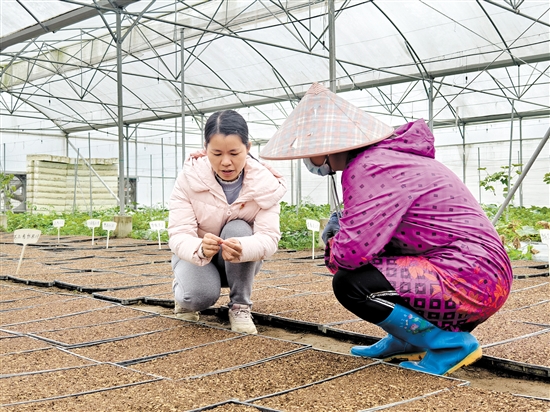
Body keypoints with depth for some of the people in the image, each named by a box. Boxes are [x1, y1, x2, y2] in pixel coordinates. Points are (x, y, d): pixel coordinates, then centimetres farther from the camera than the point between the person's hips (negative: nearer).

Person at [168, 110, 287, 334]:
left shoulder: (265, 183, -23)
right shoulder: (189, 177, -24)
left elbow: (269, 236, -32)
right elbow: (178, 235, -29)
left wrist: (242, 248, -56)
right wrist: (200, 249, -54)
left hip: (241, 262, 1)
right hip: (194, 254, -1)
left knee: (238, 229, -32)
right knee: (201, 294, -33)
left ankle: (240, 307, -15)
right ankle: (183, 293, 6)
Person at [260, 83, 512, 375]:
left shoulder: (371, 168, -18)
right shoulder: (382, 155, 13)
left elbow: (353, 251, -27)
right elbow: (367, 233, 21)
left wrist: (333, 243, -4)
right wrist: (341, 229, 1)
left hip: (472, 282, -10)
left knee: (350, 284, -16)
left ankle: (453, 344, -4)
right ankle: (405, 341, 20)